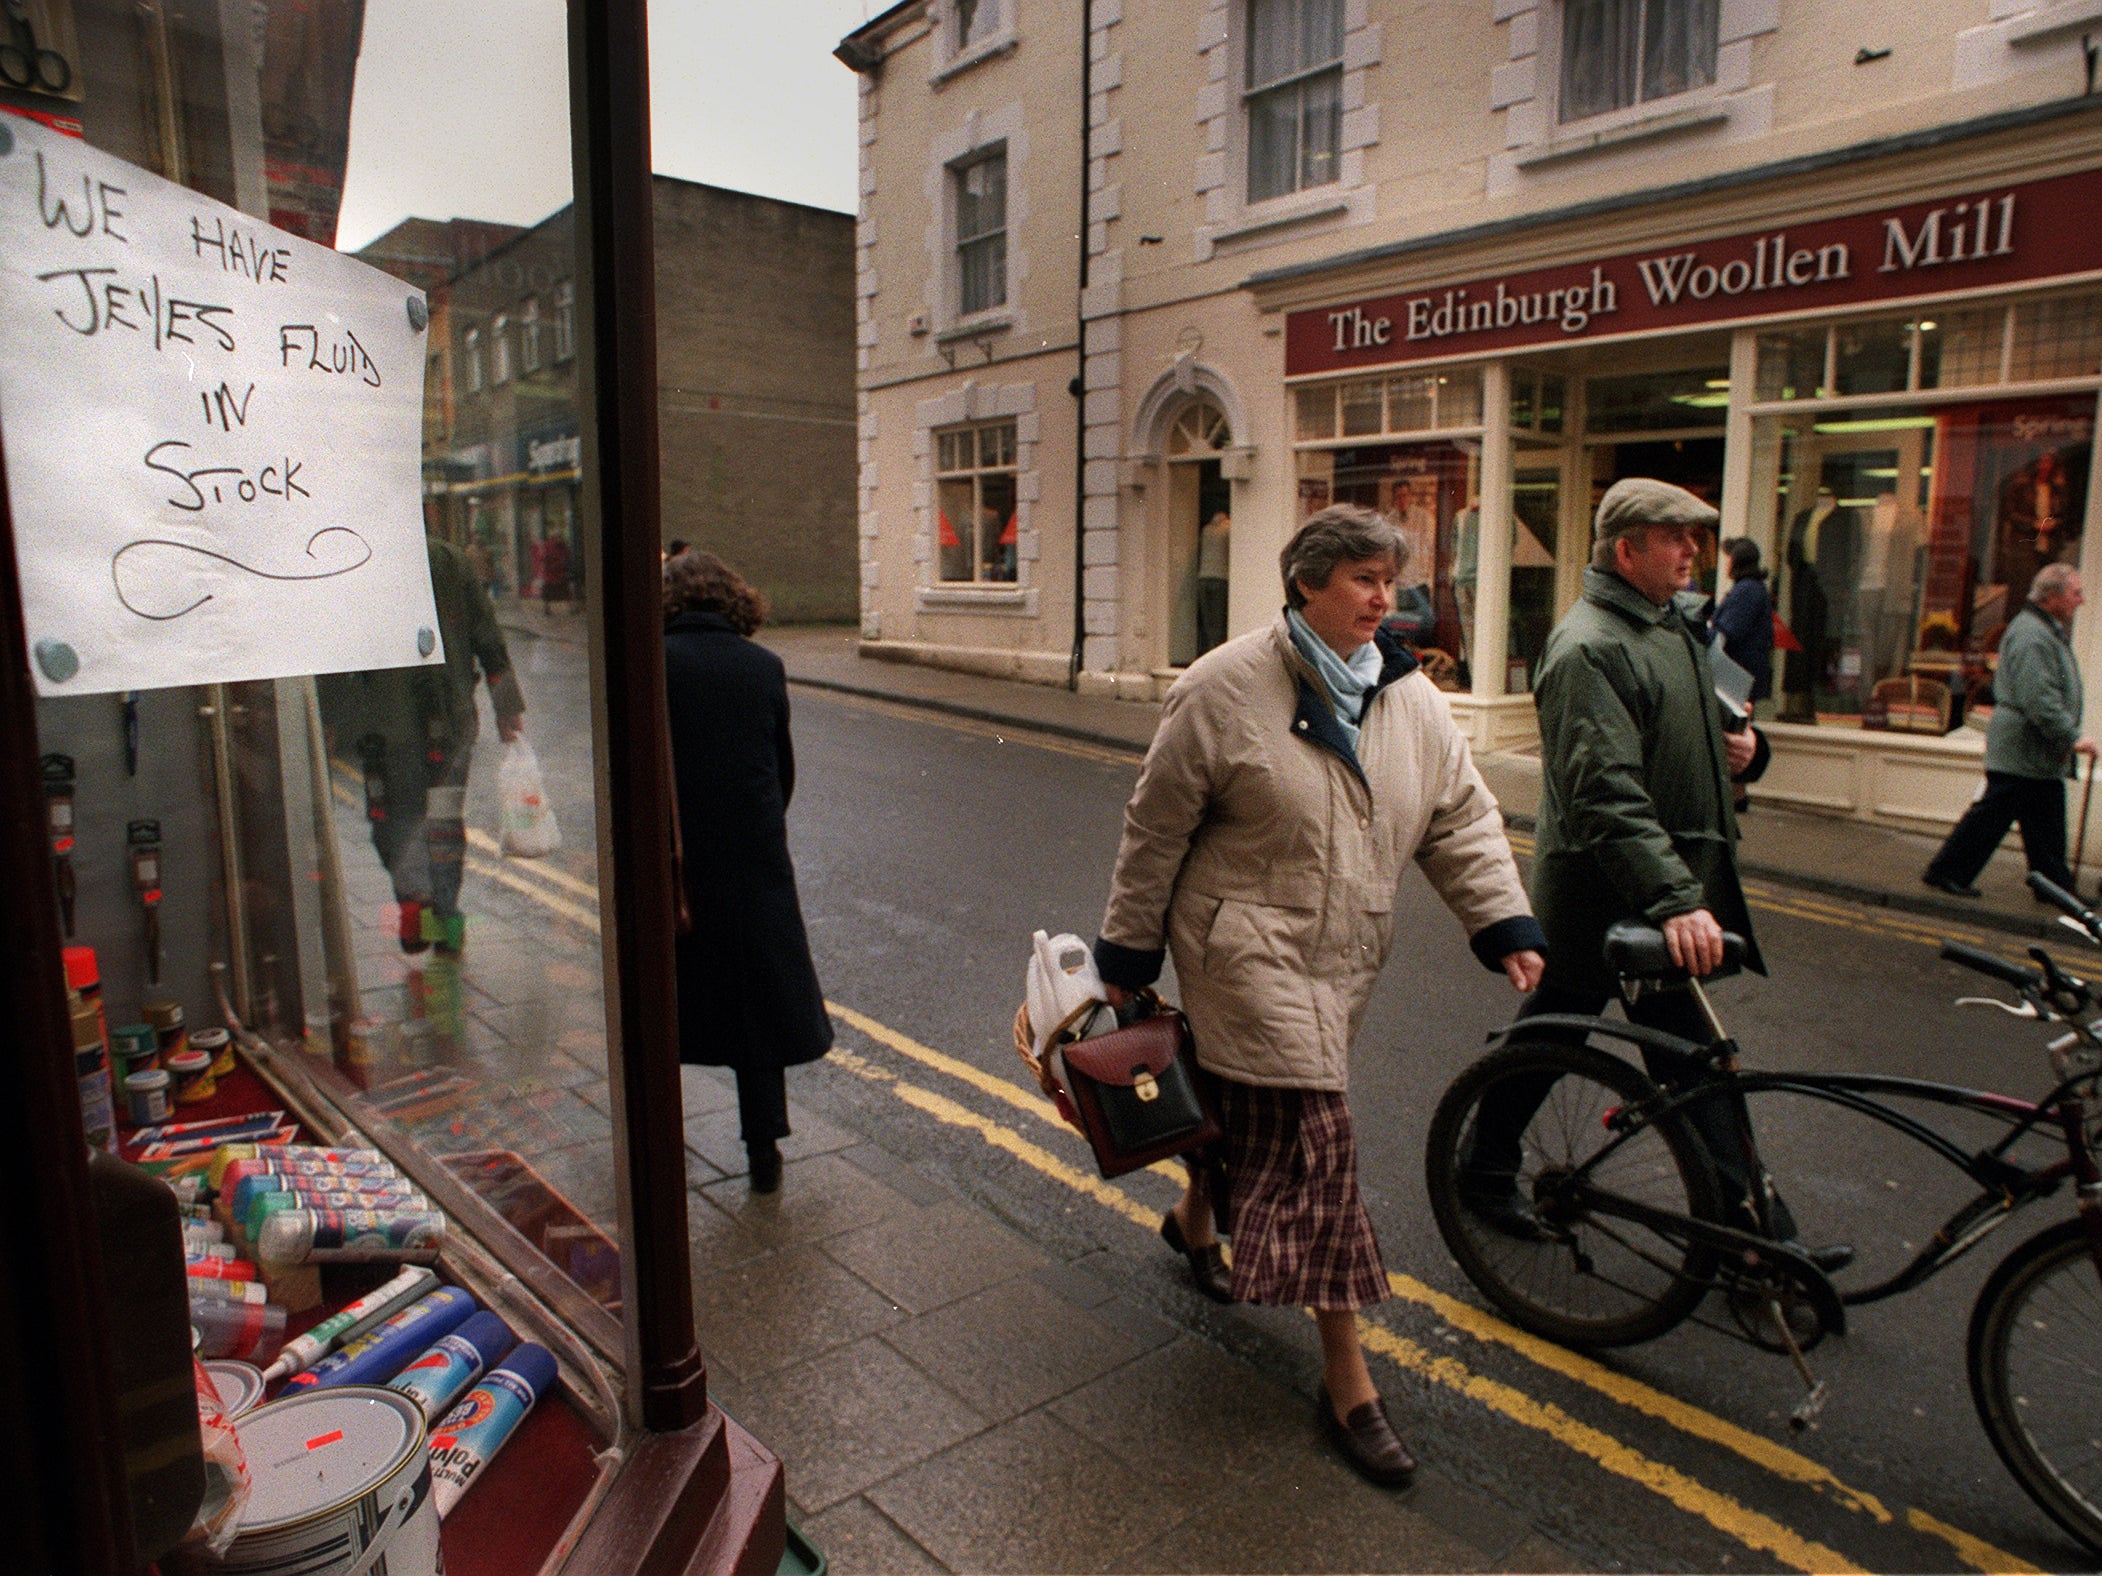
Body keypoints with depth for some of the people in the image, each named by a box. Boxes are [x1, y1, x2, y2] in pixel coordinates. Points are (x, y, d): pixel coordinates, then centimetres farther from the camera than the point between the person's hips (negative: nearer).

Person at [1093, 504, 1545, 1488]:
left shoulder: (1408, 695, 4)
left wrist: (1506, 927, -7)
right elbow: (1157, 828, -7)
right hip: (1248, 947, -6)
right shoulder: (1226, 689, -13)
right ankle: (1346, 1378, 5)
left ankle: (1196, 1215, 51)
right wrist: (1127, 954, -3)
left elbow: (1460, 817, 6)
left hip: (1345, 955, 6)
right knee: (1312, 1140, -7)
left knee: (1257, 1105, 18)